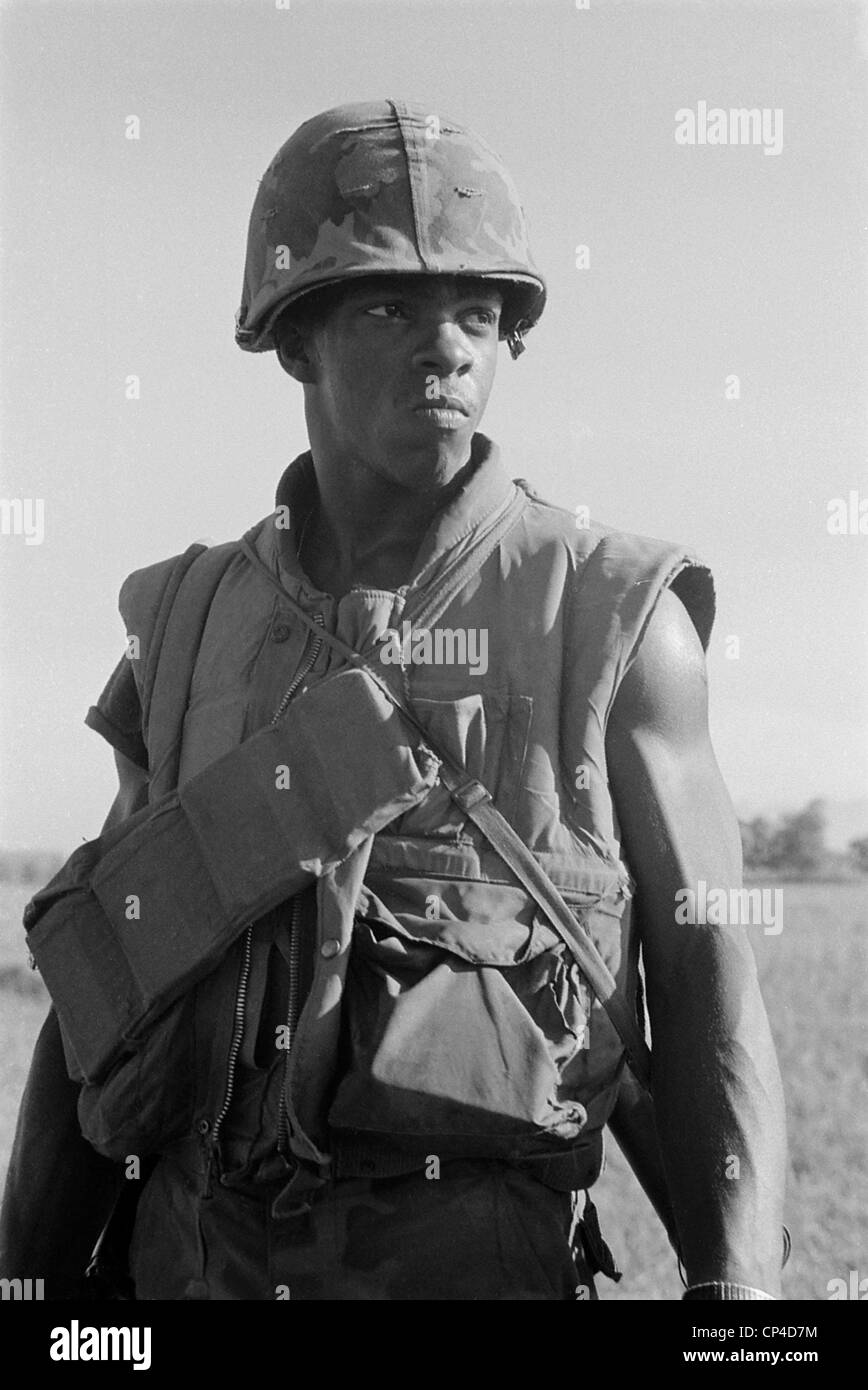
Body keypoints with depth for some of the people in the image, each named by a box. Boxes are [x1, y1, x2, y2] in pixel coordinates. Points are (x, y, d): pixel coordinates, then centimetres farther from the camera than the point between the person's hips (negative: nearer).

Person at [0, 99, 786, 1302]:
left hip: (476, 1255, -3)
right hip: (196, 1258, 3)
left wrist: (738, 1292, -15)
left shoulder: (617, 620, -1)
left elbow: (707, 990, -2)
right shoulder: (190, 626, 9)